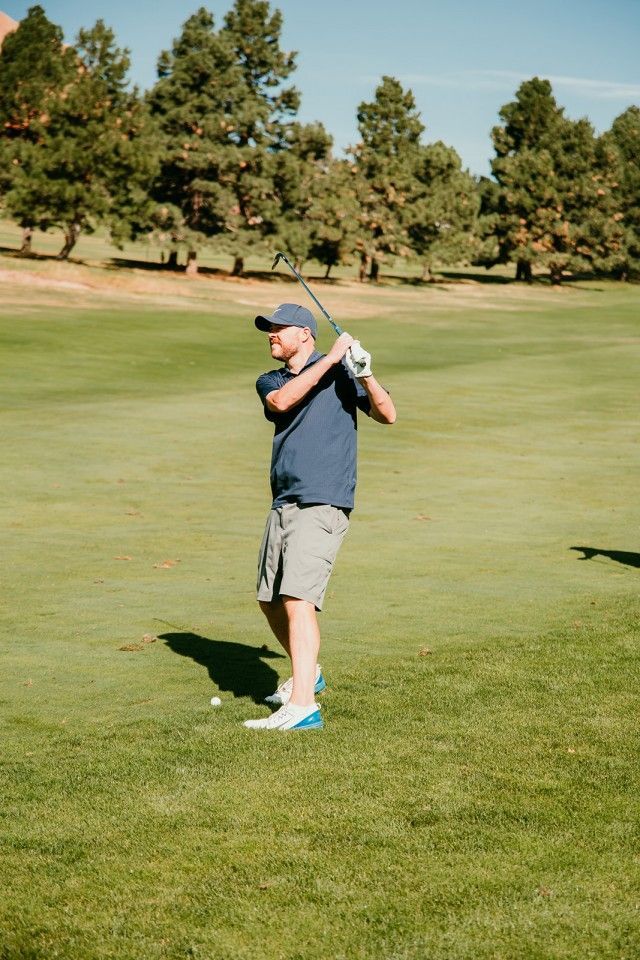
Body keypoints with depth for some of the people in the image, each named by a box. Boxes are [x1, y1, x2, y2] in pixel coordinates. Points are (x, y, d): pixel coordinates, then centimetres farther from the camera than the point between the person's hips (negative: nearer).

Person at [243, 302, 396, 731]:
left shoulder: (341, 372, 1)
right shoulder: (270, 381, 14)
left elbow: (387, 415, -7)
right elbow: (281, 401, -10)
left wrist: (365, 375, -23)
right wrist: (329, 359, -15)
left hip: (322, 505, -7)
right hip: (284, 505, 7)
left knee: (298, 598, -19)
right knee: (271, 600, 15)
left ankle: (303, 705, -26)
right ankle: (307, 674, 38)